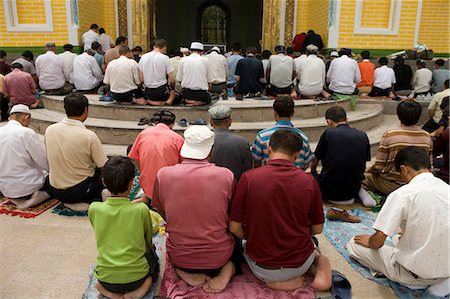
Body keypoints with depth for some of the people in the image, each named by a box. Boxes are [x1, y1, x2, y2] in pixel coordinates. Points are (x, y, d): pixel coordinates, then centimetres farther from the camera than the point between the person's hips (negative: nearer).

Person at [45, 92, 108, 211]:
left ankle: (70, 201, 15)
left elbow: (49, 159, 8)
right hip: (80, 191, -5)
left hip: (54, 190, 6)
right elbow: (105, 166, -13)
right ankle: (88, 201, 5)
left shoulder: (49, 130, -7)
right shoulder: (89, 136, -22)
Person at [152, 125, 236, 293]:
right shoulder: (226, 175, -14)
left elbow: (161, 212, 5)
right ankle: (226, 269, 0)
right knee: (235, 234, 30)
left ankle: (186, 273, 6)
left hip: (179, 259, 2)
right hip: (218, 258, -1)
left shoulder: (163, 174, -11)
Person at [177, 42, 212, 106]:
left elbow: (179, 79, 2)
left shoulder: (183, 60, -1)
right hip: (201, 93, -2)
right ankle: (199, 102, -3)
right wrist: (207, 88, 19)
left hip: (187, 93, 2)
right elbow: (209, 80, -1)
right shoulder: (205, 60, -5)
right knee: (208, 99, 30)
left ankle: (188, 101, -1)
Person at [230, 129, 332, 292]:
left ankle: (274, 280, 7)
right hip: (300, 265, 2)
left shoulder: (248, 177, -16)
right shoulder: (308, 181, -12)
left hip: (262, 269, -1)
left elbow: (234, 228, -11)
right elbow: (317, 228, -1)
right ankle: (319, 260, 5)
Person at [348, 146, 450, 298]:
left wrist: (369, 241, 4)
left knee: (354, 244, 6)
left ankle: (420, 280, 0)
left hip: (415, 273, -6)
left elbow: (378, 242, -19)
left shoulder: (403, 194, -20)